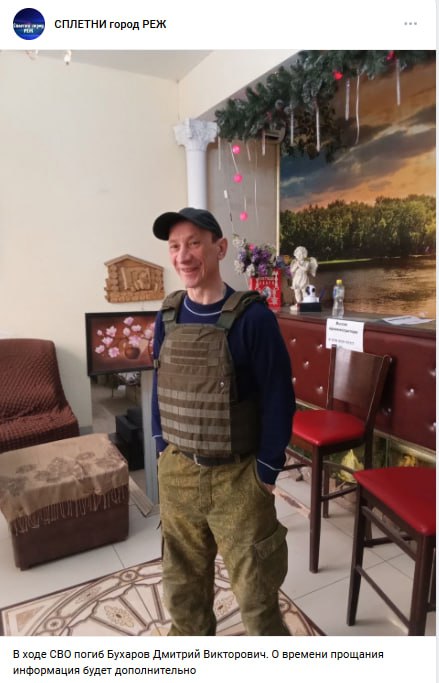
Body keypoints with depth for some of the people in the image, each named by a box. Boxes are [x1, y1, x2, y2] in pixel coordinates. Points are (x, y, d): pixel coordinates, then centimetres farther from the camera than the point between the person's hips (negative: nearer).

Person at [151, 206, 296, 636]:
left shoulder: (253, 317, -17)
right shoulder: (167, 316, 1)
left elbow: (279, 399, -13)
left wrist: (266, 472, -10)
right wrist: (163, 450, 8)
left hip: (237, 476, -4)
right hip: (177, 472, 5)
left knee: (254, 584, 14)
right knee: (182, 578, 24)